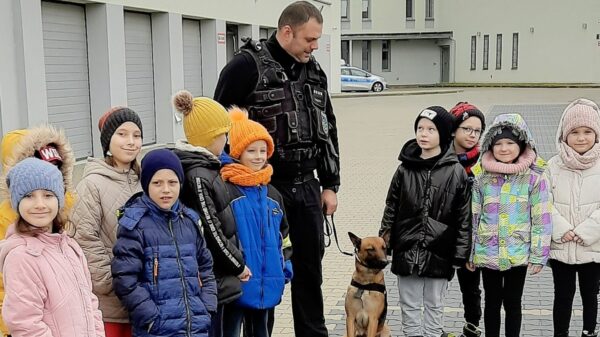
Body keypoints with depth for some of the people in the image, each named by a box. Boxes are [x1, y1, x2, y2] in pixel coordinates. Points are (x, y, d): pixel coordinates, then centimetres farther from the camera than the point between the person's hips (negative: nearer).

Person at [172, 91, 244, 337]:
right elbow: (211, 232, -19)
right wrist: (239, 265, -6)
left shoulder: (204, 167, 10)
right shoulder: (198, 176, -19)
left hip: (214, 279, 9)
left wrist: (236, 263, 14)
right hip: (209, 280, -9)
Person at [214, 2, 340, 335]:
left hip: (306, 185, 6)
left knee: (310, 264, 14)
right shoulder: (247, 65, -11)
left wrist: (330, 184, 13)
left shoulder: (314, 71, 9)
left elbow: (327, 130, 15)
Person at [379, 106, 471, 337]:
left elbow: (464, 218, -4)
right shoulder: (405, 169, 0)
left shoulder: (456, 172, -6)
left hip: (439, 254, -2)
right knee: (409, 307, 11)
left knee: (435, 306, 13)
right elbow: (391, 210, 6)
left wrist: (459, 256, -5)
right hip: (406, 252, 2)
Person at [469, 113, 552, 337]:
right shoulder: (481, 177, -1)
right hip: (487, 253, 2)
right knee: (492, 302, 16)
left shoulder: (535, 177, -7)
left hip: (519, 254, -2)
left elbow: (542, 219, -6)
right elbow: (472, 217, 3)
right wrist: (469, 253, 4)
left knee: (513, 303, 12)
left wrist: (538, 255, -7)